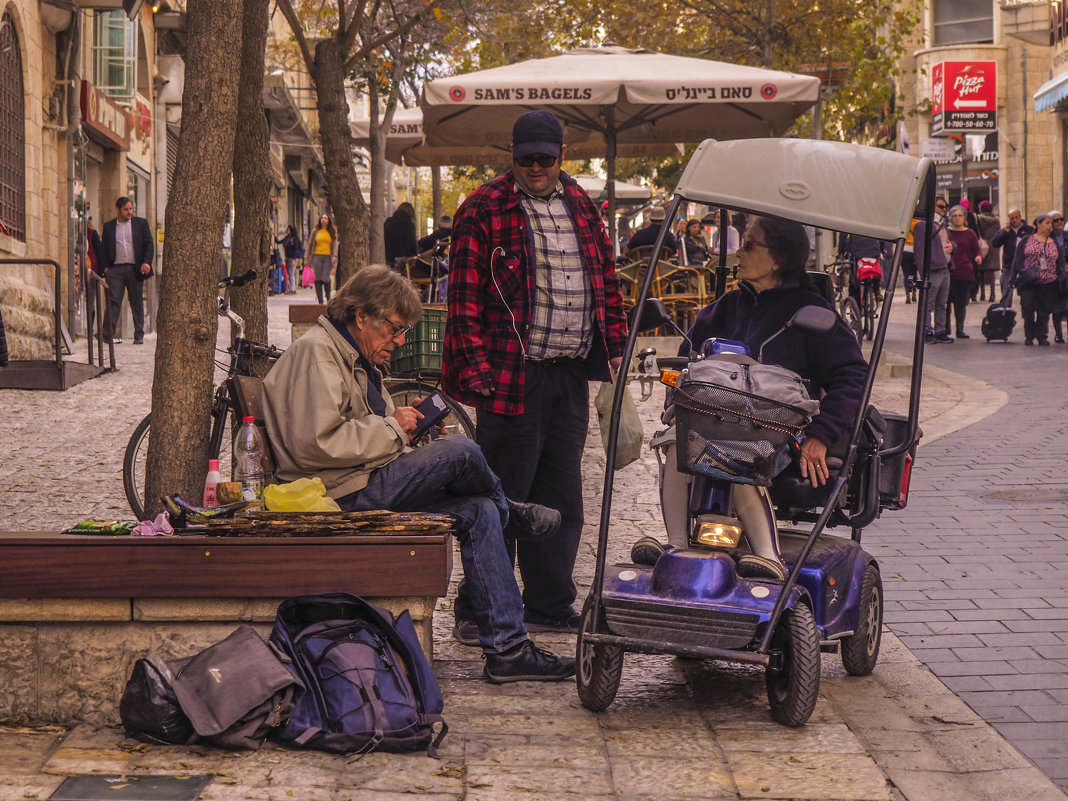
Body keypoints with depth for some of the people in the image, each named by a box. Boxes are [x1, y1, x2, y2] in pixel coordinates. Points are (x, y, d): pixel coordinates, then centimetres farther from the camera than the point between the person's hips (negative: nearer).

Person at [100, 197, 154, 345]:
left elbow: (149, 244, 5)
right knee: (113, 302, -8)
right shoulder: (108, 226, 11)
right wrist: (105, 267, -1)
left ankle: (139, 335, 11)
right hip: (115, 269, 0)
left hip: (135, 269, 0)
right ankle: (109, 333, -13)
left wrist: (147, 263, -9)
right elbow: (104, 248, 12)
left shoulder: (141, 223, 9)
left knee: (137, 302, 6)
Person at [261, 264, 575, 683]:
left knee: (479, 511, -5)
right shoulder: (315, 352, -9)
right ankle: (510, 513, 11)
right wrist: (392, 427, -13)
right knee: (461, 450, -23)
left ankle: (508, 649, -5)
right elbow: (316, 444, -21)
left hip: (372, 485, 10)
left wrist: (403, 423, 12)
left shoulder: (357, 359, 24)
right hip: (345, 495, -10)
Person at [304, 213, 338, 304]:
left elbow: (335, 244, 5)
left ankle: (328, 297, 12)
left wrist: (335, 256, -9)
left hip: (328, 257, -1)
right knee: (318, 279, -3)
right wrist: (307, 258, 10)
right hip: (317, 256, 1)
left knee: (325, 278, -11)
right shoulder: (315, 231, 9)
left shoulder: (333, 231, 8)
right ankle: (320, 300, 3)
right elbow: (309, 244, 13)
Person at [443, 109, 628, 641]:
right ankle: (477, 612, 6)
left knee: (561, 497, 12)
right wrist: (475, 365, -14)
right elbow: (465, 295, -8)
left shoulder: (582, 208, 16)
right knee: (503, 498, -3)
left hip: (572, 374, 6)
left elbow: (606, 282, 21)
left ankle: (549, 605, 22)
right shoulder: (484, 210, -3)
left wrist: (615, 344, 13)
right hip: (513, 373, -6)